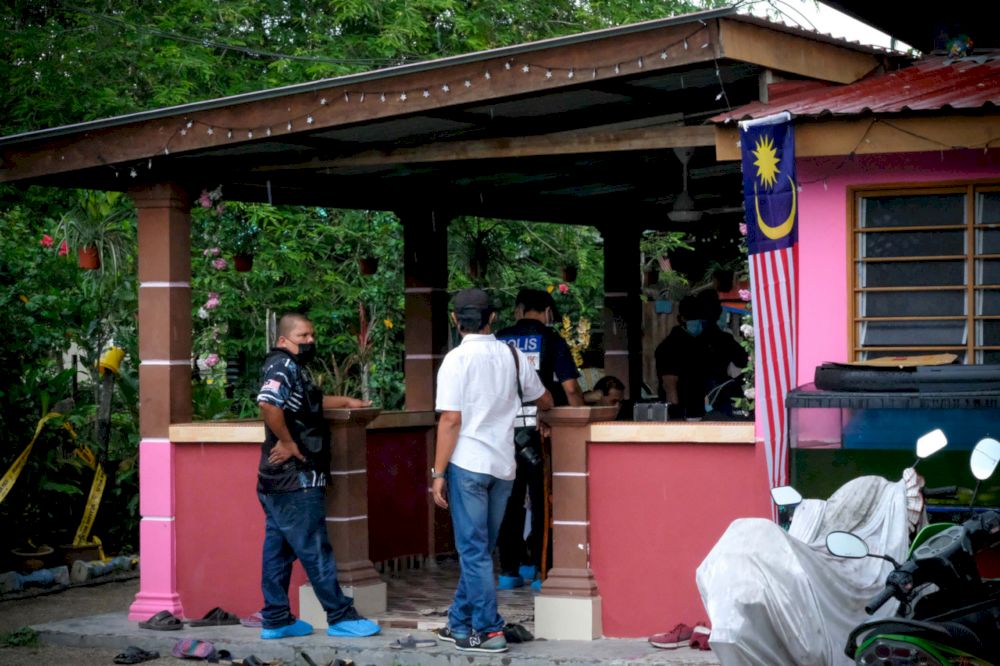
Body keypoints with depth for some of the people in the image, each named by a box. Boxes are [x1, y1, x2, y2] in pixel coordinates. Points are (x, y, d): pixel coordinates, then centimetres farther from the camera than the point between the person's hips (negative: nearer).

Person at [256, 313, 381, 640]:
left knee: (278, 549, 11)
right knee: (315, 550, -5)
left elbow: (311, 402, 39)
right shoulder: (283, 365, -14)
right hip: (296, 479, -10)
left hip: (277, 480, 10)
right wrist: (287, 442, -23)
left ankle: (276, 620, 14)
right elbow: (268, 403, -33)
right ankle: (341, 617, 0)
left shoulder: (294, 368, 19)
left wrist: (346, 401, 35)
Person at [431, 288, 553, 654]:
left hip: (468, 464, -5)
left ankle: (489, 631, 0)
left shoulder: (457, 359, -9)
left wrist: (438, 473, -9)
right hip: (502, 466, 5)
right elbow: (544, 401, 21)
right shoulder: (513, 356, 7)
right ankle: (460, 624, 22)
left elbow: (451, 420, -13)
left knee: (474, 551, 0)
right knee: (478, 549, 14)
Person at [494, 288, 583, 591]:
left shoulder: (498, 341, 7)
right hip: (542, 430, -3)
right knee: (543, 502, 4)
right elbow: (571, 388, -6)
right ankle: (541, 570, 2)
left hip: (505, 430, 3)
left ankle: (509, 570, 12)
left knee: (509, 501, 11)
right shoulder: (551, 341, -1)